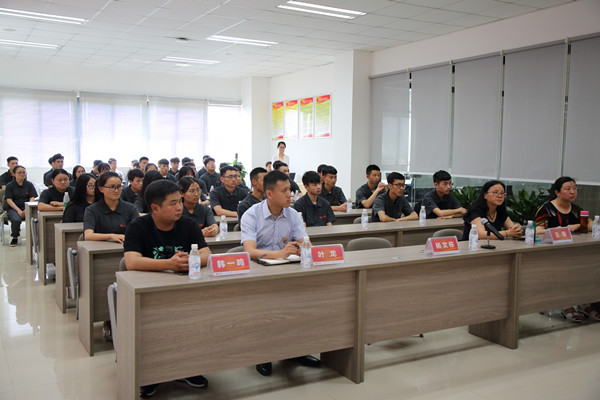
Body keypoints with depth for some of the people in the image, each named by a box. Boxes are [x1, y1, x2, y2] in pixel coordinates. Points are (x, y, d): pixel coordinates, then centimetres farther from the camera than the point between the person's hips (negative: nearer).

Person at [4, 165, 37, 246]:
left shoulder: (29, 184, 11)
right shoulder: (9, 185, 6)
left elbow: (32, 198, 3)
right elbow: (9, 200, -2)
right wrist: (18, 210, -17)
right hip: (13, 208, -1)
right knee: (16, 219, -35)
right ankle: (15, 238, -7)